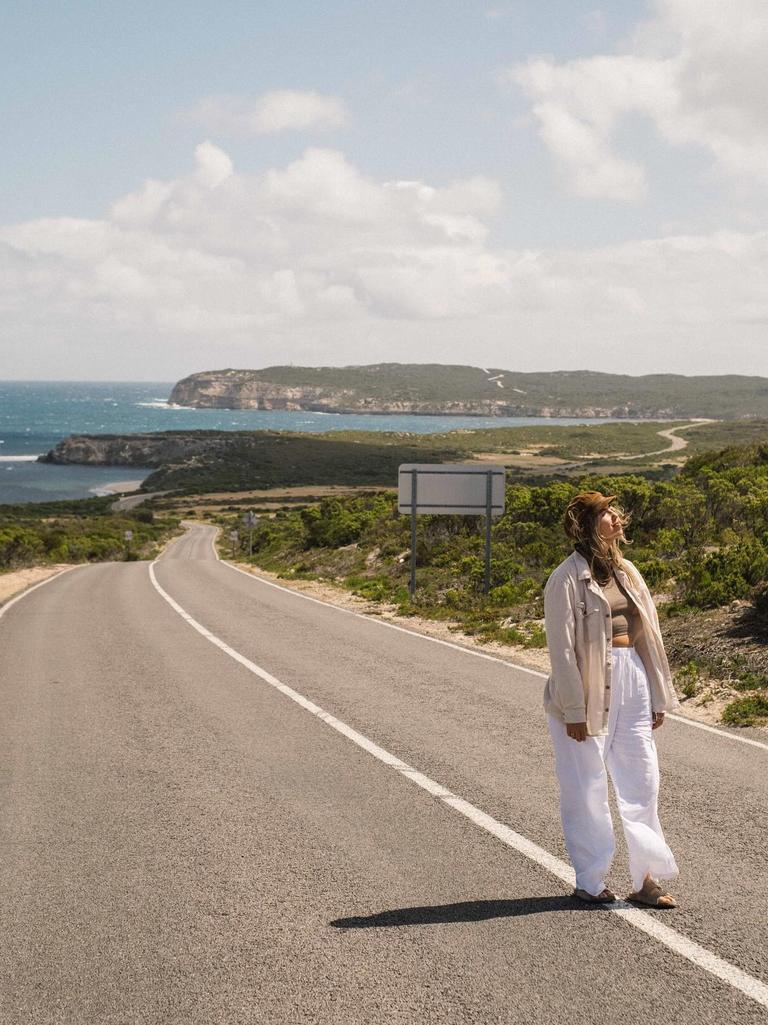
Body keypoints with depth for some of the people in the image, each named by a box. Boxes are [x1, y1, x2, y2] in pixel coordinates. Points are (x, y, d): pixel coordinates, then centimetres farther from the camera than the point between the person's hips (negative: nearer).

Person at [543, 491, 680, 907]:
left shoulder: (626, 572, 10)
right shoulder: (567, 579, -10)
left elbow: (649, 634, 13)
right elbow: (562, 649, -12)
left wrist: (658, 697, 11)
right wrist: (574, 711, -14)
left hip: (631, 682, 7)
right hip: (588, 689, -6)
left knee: (642, 780, 8)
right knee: (586, 789, 4)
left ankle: (645, 879, 18)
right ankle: (589, 882, 17)